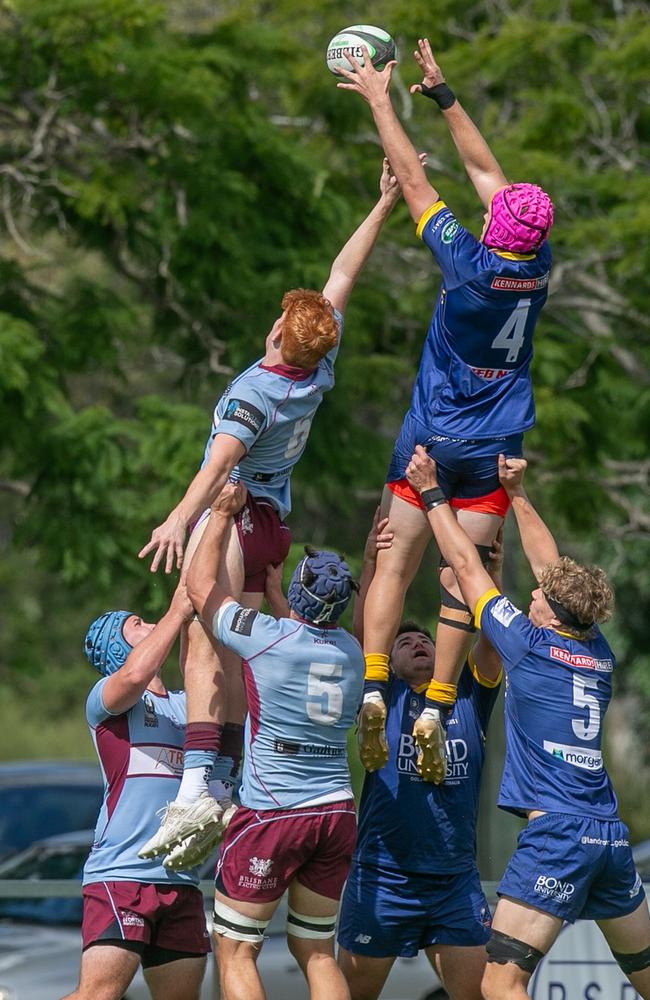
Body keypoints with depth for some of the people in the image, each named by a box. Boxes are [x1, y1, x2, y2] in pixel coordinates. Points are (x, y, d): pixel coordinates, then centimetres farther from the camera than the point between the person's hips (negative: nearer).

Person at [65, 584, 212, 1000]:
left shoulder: (186, 704, 22)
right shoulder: (106, 697, 1)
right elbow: (133, 675, -21)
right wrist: (178, 612, -14)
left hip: (182, 881, 7)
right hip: (120, 875, -7)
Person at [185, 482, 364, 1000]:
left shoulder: (264, 636, -12)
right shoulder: (351, 650, 4)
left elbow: (201, 585, 4)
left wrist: (222, 513, 15)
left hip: (271, 814, -6)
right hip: (337, 812, 6)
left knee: (235, 952, 2)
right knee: (316, 951, 14)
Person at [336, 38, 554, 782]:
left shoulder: (469, 263, -16)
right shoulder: (539, 267, -5)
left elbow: (413, 179, -8)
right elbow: (484, 170, 5)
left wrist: (379, 98, 2)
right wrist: (442, 94, 13)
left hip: (430, 440, -3)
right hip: (495, 449, 3)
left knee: (394, 564, 3)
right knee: (462, 578, 1)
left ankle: (371, 685, -12)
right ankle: (436, 708, -6)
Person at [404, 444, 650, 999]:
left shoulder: (531, 645, -3)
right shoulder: (600, 654, 12)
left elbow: (467, 566, 6)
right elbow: (553, 565, 24)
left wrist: (432, 493, 16)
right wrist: (517, 494, 29)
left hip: (556, 830, -7)